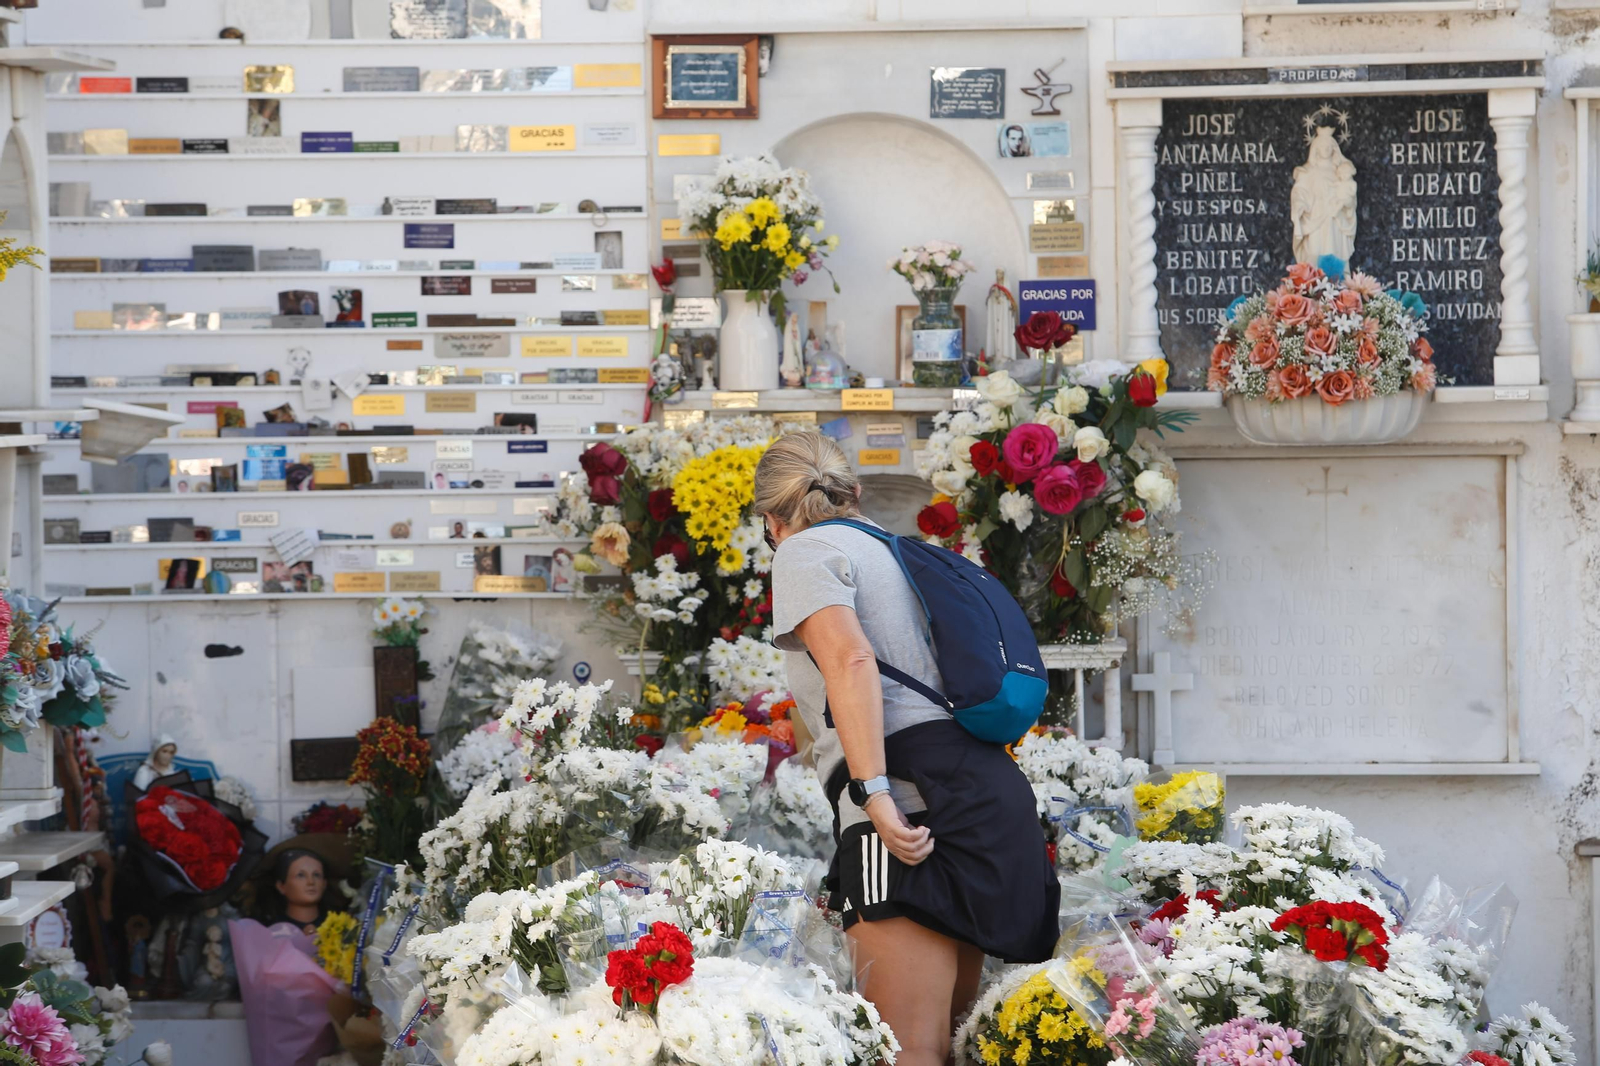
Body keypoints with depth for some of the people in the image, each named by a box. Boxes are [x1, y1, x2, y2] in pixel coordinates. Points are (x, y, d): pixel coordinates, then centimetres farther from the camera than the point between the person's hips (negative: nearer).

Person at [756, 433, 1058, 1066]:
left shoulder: (805, 550, 5)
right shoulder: (894, 551, 30)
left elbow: (851, 660, -14)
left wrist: (873, 792, -22)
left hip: (912, 789, -9)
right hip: (991, 783, 9)